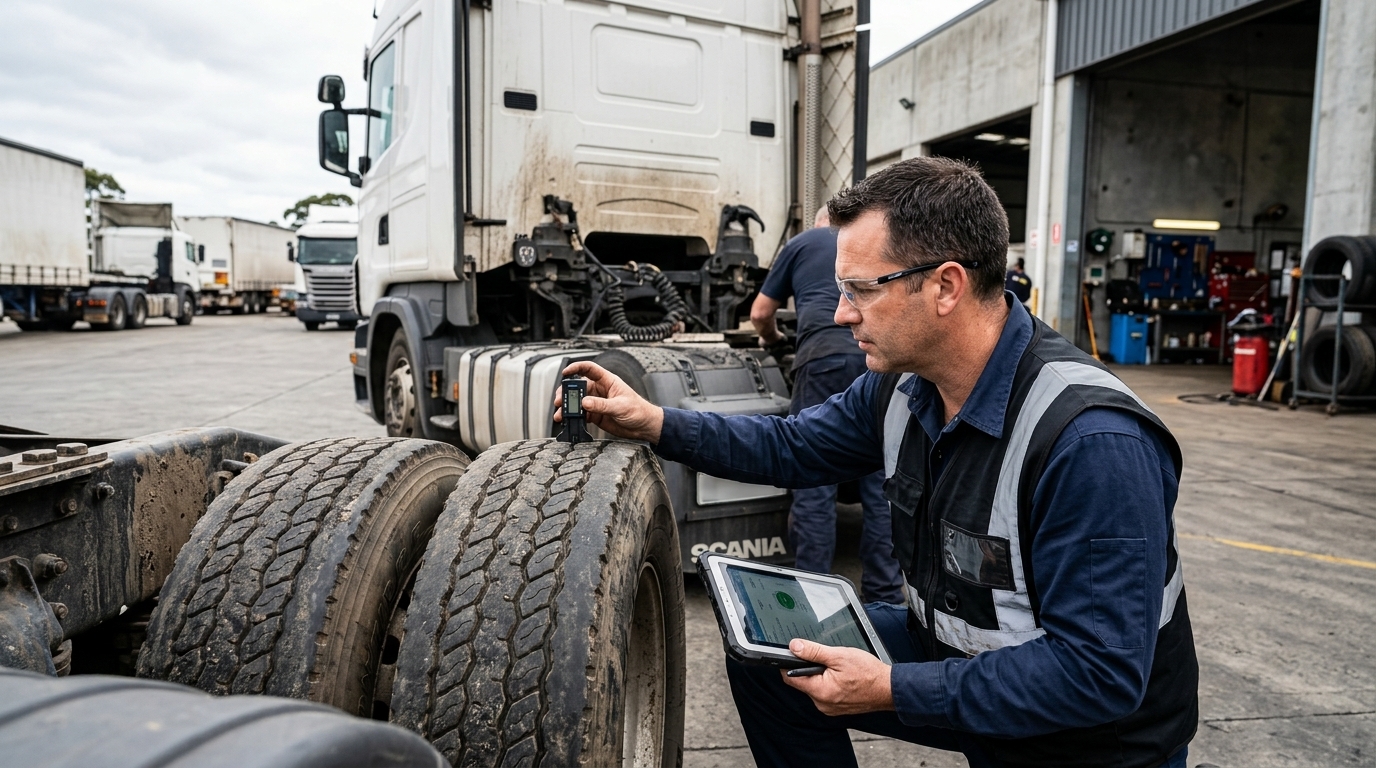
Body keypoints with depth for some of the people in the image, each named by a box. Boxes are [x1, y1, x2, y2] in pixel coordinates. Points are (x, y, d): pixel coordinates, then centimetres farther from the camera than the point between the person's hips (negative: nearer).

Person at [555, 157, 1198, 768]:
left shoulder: (1091, 442, -32)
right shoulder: (903, 384, -8)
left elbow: (1101, 674, -30)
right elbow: (793, 447, 6)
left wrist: (893, 689, -30)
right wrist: (655, 423, -5)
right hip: (951, 646, 7)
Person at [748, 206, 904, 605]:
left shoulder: (803, 242, 22)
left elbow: (760, 314, 25)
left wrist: (772, 338, 46)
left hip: (825, 355, -3)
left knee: (814, 484, 1)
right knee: (880, 483, 8)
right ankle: (885, 595, 13)